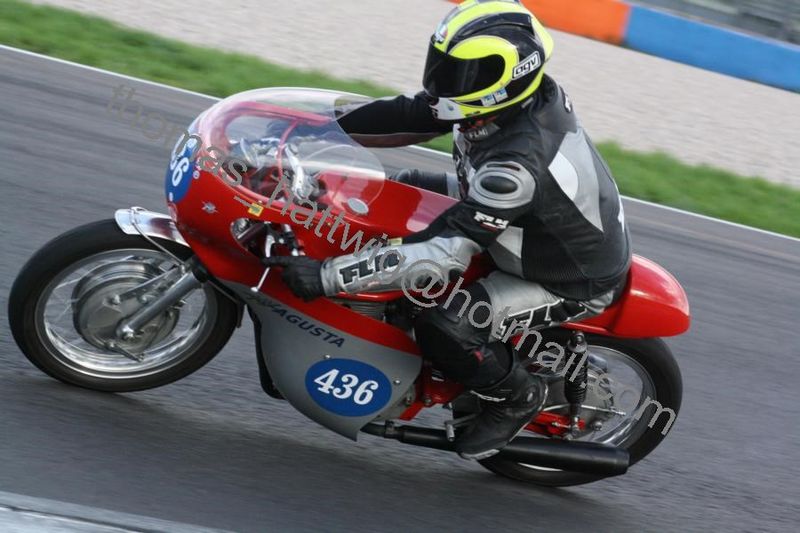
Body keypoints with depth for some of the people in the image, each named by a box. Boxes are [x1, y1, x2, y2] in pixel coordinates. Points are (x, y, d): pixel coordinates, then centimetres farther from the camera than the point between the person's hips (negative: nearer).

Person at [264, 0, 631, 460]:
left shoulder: (519, 162, -39)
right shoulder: (514, 94, -14)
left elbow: (446, 251, -39)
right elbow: (408, 114, -5)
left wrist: (329, 276, -40)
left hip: (573, 279, -9)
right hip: (544, 230, 9)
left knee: (443, 326, -26)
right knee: (409, 187, 10)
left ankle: (518, 396, 3)